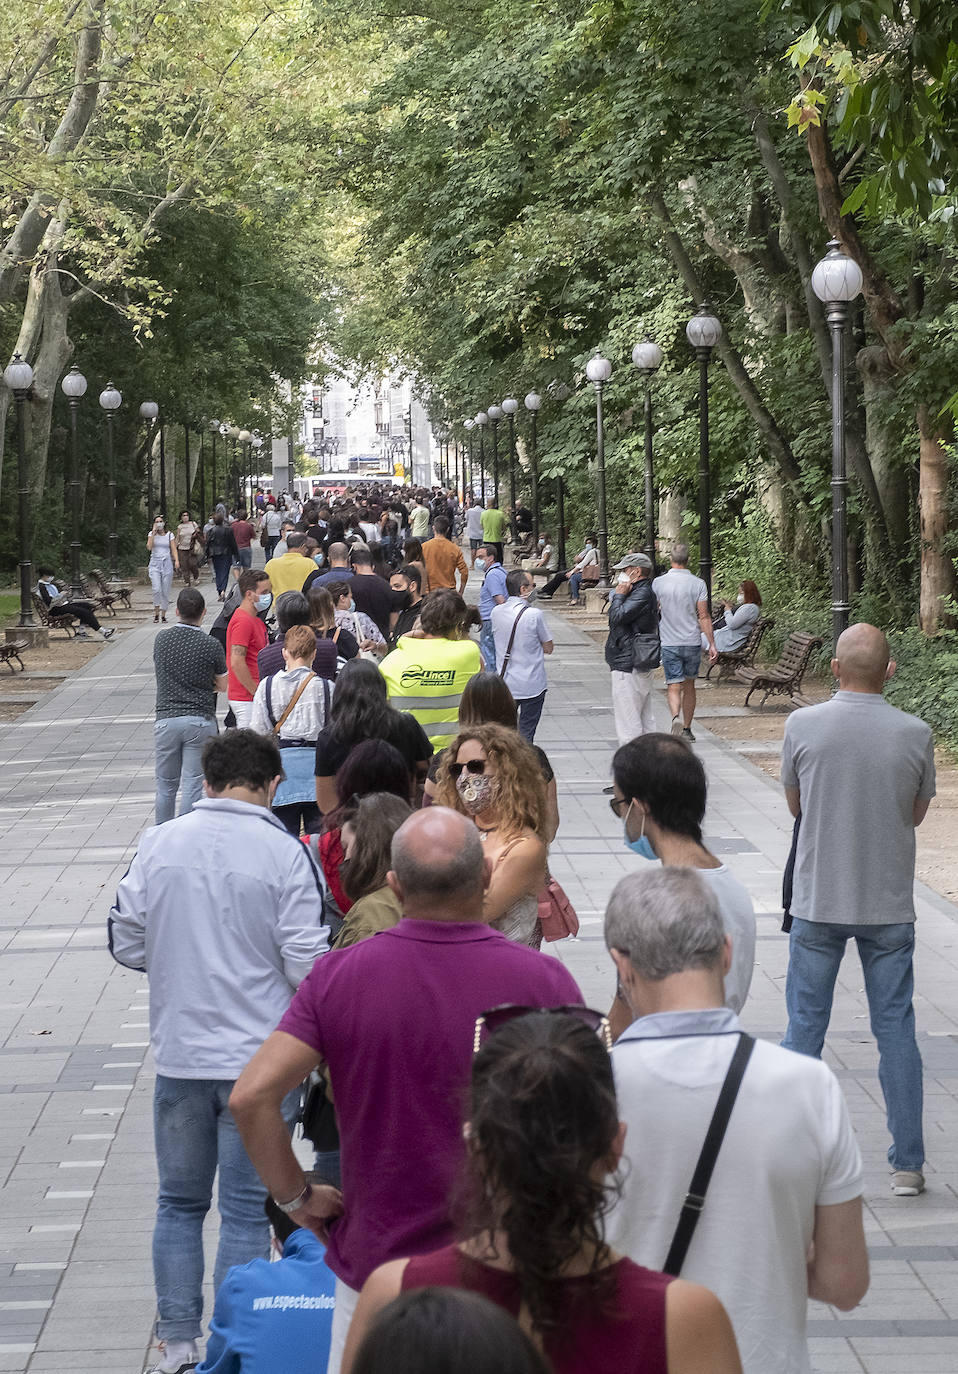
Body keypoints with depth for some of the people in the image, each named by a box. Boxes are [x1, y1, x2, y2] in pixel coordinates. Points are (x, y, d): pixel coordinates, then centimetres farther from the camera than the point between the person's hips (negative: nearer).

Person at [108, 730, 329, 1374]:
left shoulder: (157, 845, -3)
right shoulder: (285, 854, -12)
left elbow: (127, 945, 4)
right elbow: (307, 964, -13)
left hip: (179, 1055, 3)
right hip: (260, 1057, -3)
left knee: (180, 1203, 17)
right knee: (247, 1211, 5)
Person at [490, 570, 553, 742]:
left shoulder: (497, 612, -2)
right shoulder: (535, 615, -16)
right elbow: (548, 648, -7)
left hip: (505, 684, 4)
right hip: (532, 686, -4)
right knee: (526, 735, 4)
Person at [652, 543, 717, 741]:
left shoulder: (658, 583, -3)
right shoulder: (698, 584, -4)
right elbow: (704, 617, -7)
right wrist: (712, 644, -4)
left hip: (669, 643, -1)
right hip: (692, 642, 1)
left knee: (674, 687, -3)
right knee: (689, 685, 15)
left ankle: (676, 717, -31)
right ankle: (687, 730, 22)